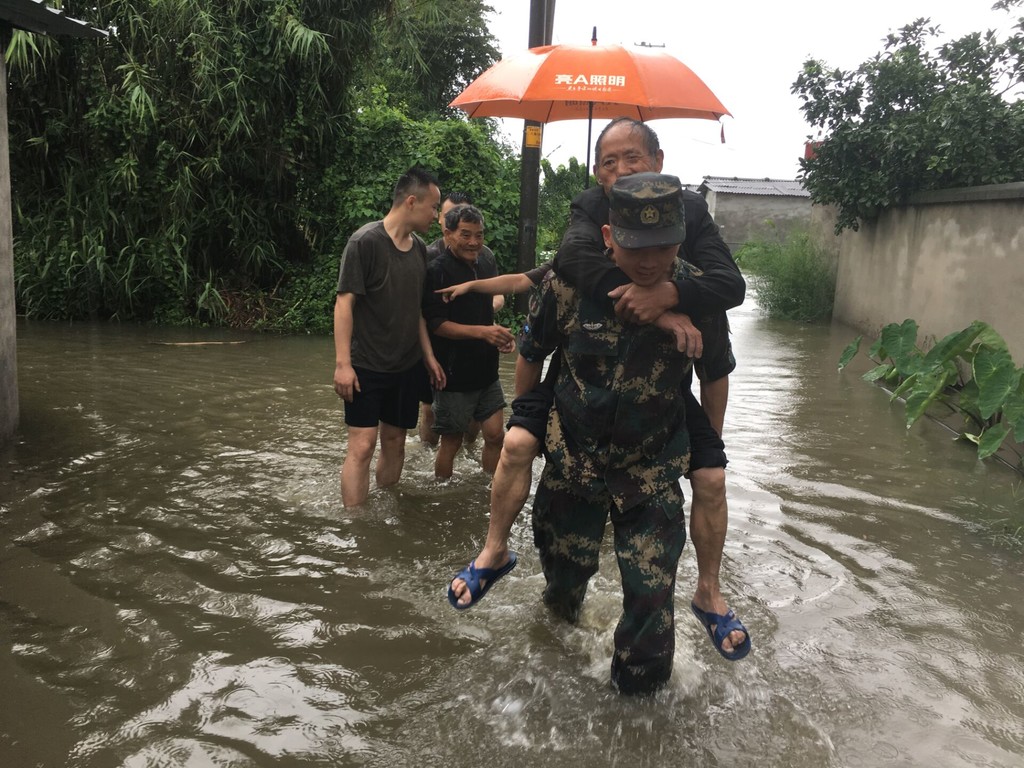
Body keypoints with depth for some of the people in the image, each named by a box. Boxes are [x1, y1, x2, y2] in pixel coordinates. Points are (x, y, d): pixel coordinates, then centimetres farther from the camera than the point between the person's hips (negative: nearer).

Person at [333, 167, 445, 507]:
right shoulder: (365, 242, -13)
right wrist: (342, 363, -19)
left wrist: (428, 356, 12)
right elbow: (344, 303, -14)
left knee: (395, 442, 12)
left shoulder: (419, 248, 7)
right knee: (363, 445, -7)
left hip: (407, 365, 7)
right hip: (367, 365, -6)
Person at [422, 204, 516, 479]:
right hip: (454, 374, -6)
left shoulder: (488, 265, 6)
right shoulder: (437, 271, -14)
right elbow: (435, 323, -19)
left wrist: (500, 336, 4)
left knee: (495, 435, 7)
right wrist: (482, 331, -29)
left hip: (486, 371, 6)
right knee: (451, 441, 7)